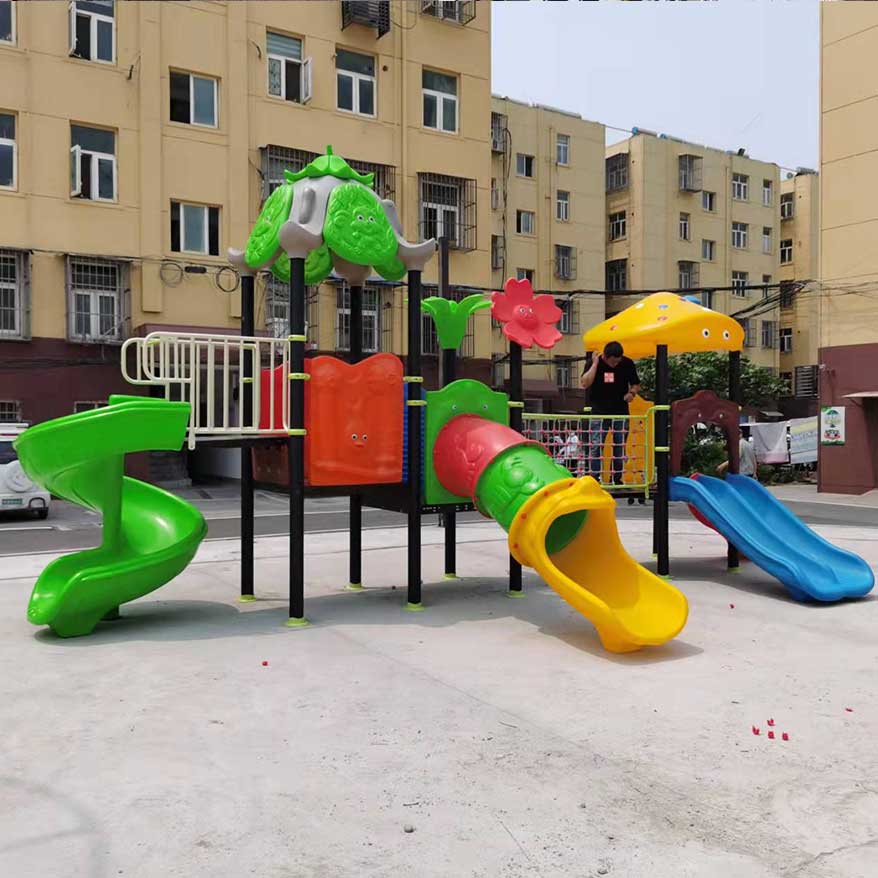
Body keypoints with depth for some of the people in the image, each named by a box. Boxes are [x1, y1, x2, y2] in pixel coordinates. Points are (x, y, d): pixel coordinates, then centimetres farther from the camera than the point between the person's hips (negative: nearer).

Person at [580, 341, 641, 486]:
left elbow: (636, 384, 12)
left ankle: (618, 478, 17)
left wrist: (632, 392, -10)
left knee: (620, 447, 7)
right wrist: (595, 364, -19)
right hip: (599, 412, -2)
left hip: (621, 412, 2)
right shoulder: (594, 363, -5)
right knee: (595, 447, -6)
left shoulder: (628, 364, 0)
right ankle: (594, 478, -2)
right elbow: (585, 384, -17)